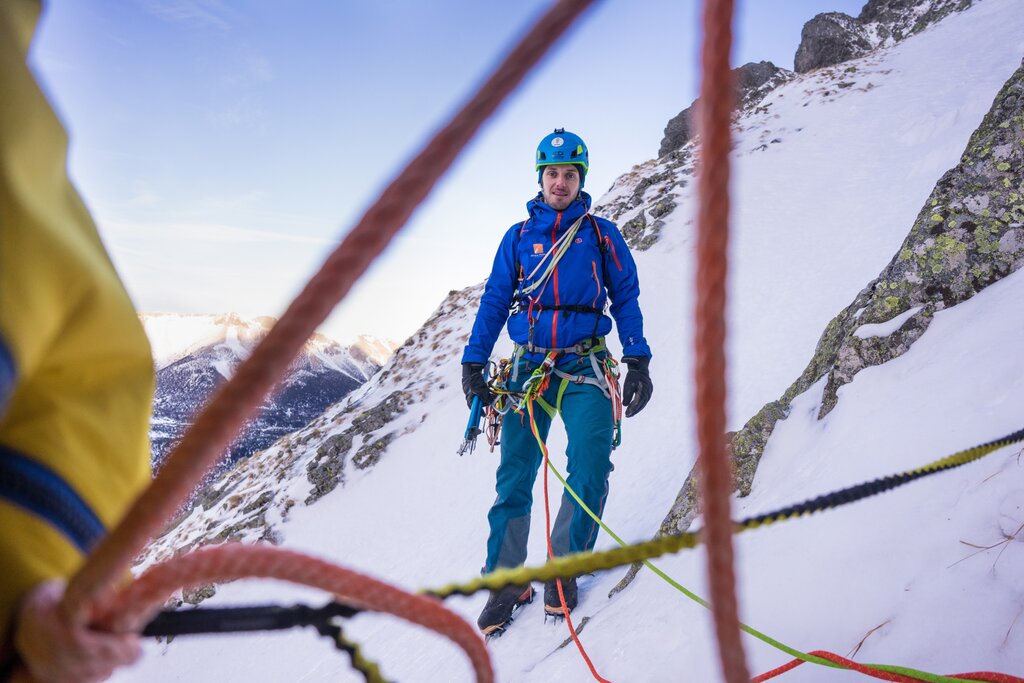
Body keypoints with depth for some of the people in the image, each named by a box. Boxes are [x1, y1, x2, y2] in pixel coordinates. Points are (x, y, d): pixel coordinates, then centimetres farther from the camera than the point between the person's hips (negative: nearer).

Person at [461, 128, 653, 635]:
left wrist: (638, 362, -1)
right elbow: (494, 302, 11)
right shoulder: (518, 237, 13)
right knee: (514, 476, -1)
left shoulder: (601, 233, 10)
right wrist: (473, 363, 1)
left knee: (590, 466, -16)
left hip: (584, 369, -1)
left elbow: (626, 299, 9)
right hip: (528, 368, 1)